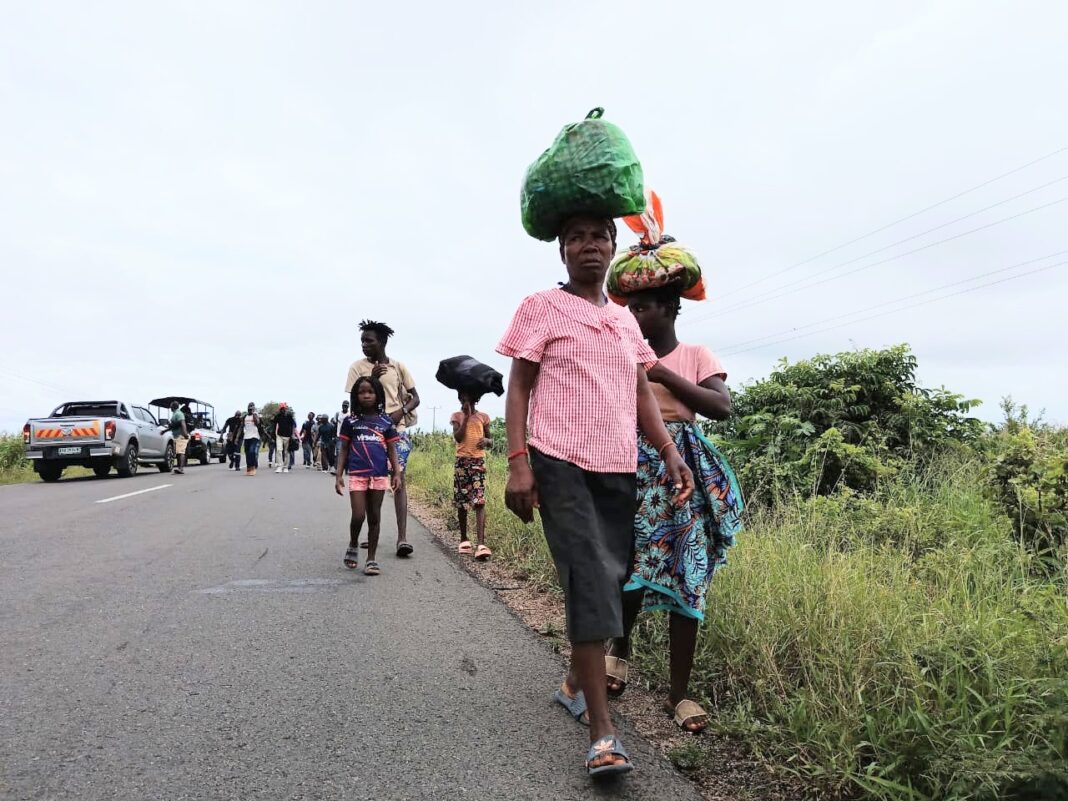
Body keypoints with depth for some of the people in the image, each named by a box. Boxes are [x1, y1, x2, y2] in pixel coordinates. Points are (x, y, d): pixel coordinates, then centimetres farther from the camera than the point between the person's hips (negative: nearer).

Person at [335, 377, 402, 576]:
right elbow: (344, 450, 7)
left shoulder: (386, 422, 5)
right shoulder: (350, 421, 4)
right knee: (358, 516, -9)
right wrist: (339, 476, 1)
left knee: (374, 517, 6)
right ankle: (353, 545, 21)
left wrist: (397, 473, -3)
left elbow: (392, 450, 7)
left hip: (380, 475, 1)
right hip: (357, 475, -1)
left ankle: (372, 559, 14)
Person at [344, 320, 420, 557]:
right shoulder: (357, 367, 4)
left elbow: (415, 398, 9)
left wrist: (402, 411, -11)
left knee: (399, 479, -10)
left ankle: (402, 537, -13)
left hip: (397, 428, -1)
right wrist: (371, 379, -14)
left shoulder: (398, 367, 6)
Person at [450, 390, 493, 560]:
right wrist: (467, 416, -11)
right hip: (462, 462, 1)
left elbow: (490, 440, 14)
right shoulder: (457, 416, 5)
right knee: (461, 502, 7)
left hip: (478, 462, -1)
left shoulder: (483, 417, 8)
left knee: (479, 502, -12)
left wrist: (487, 441, -10)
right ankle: (464, 539, 23)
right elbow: (458, 437, -10)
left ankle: (481, 544, -20)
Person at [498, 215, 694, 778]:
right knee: (591, 582, -13)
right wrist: (517, 463, -11)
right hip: (562, 464, -6)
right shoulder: (541, 308, 3)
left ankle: (575, 683, 33)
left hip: (620, 468, 6)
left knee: (611, 580, 10)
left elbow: (641, 393, 17)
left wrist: (670, 451, 3)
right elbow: (519, 388, -1)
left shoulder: (626, 320, 19)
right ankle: (602, 731, -7)